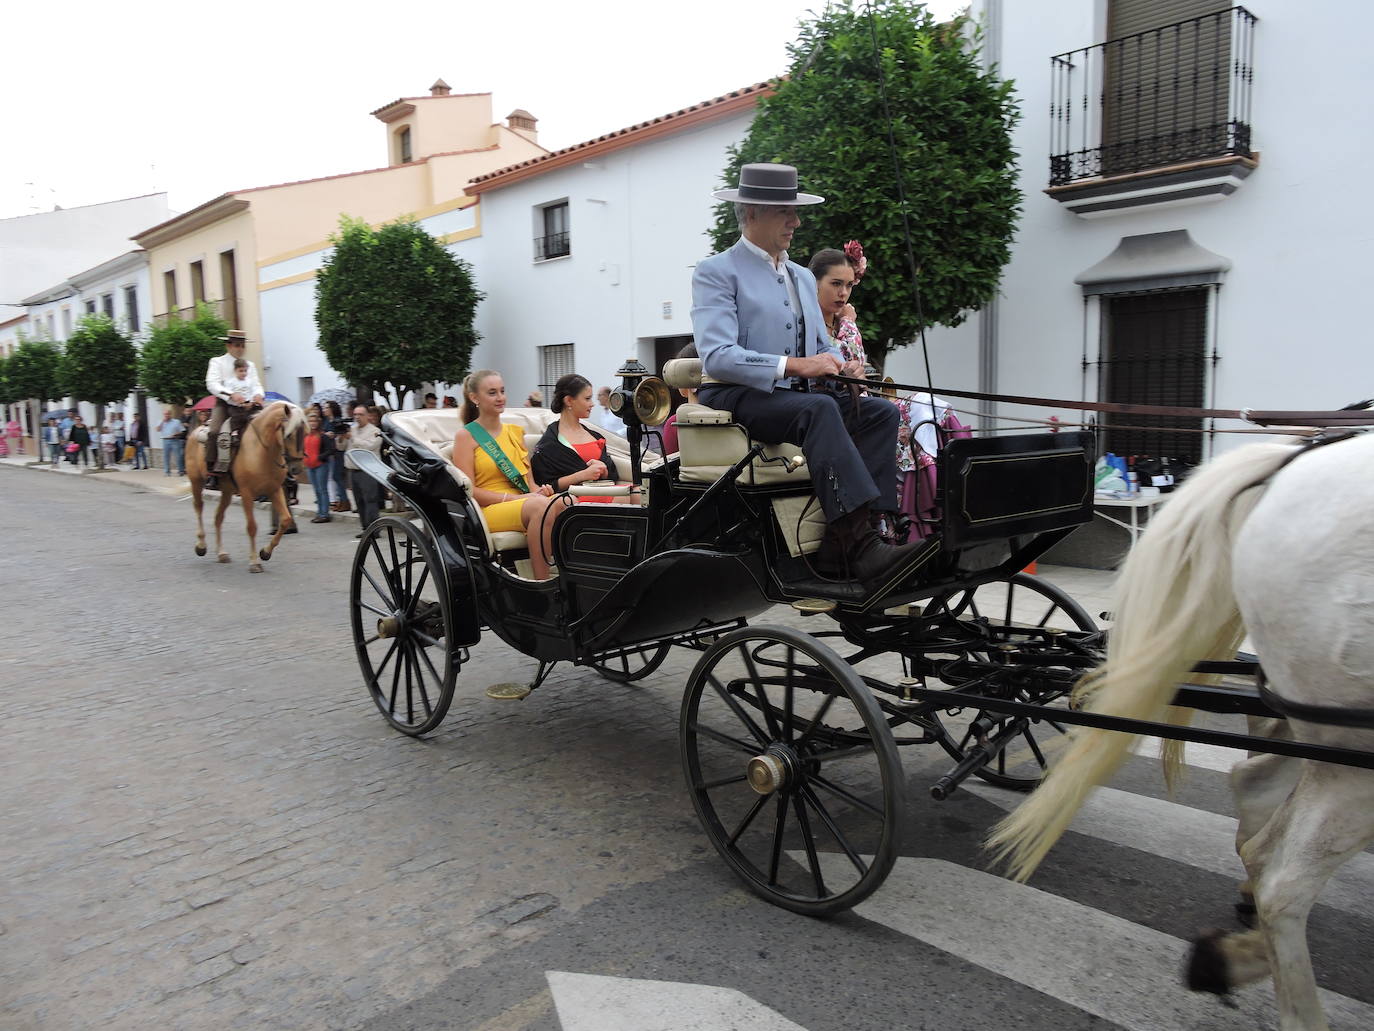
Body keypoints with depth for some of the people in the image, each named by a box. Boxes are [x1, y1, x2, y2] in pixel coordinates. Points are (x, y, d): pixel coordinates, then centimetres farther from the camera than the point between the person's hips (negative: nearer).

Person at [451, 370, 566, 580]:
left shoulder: (515, 432, 22)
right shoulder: (466, 436, 4)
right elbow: (468, 490, -4)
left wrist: (539, 489, -4)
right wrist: (511, 498, -14)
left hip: (524, 503, 5)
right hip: (488, 511, -5)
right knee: (540, 506, -36)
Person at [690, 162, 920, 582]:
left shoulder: (803, 277, 23)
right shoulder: (717, 273, -2)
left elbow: (823, 347, 20)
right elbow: (717, 357, -17)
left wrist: (840, 367, -5)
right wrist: (792, 365, -26)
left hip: (798, 395, 8)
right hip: (734, 398, -7)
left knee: (881, 411, -14)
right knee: (819, 408, -34)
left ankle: (838, 549, -24)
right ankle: (858, 546, -40)